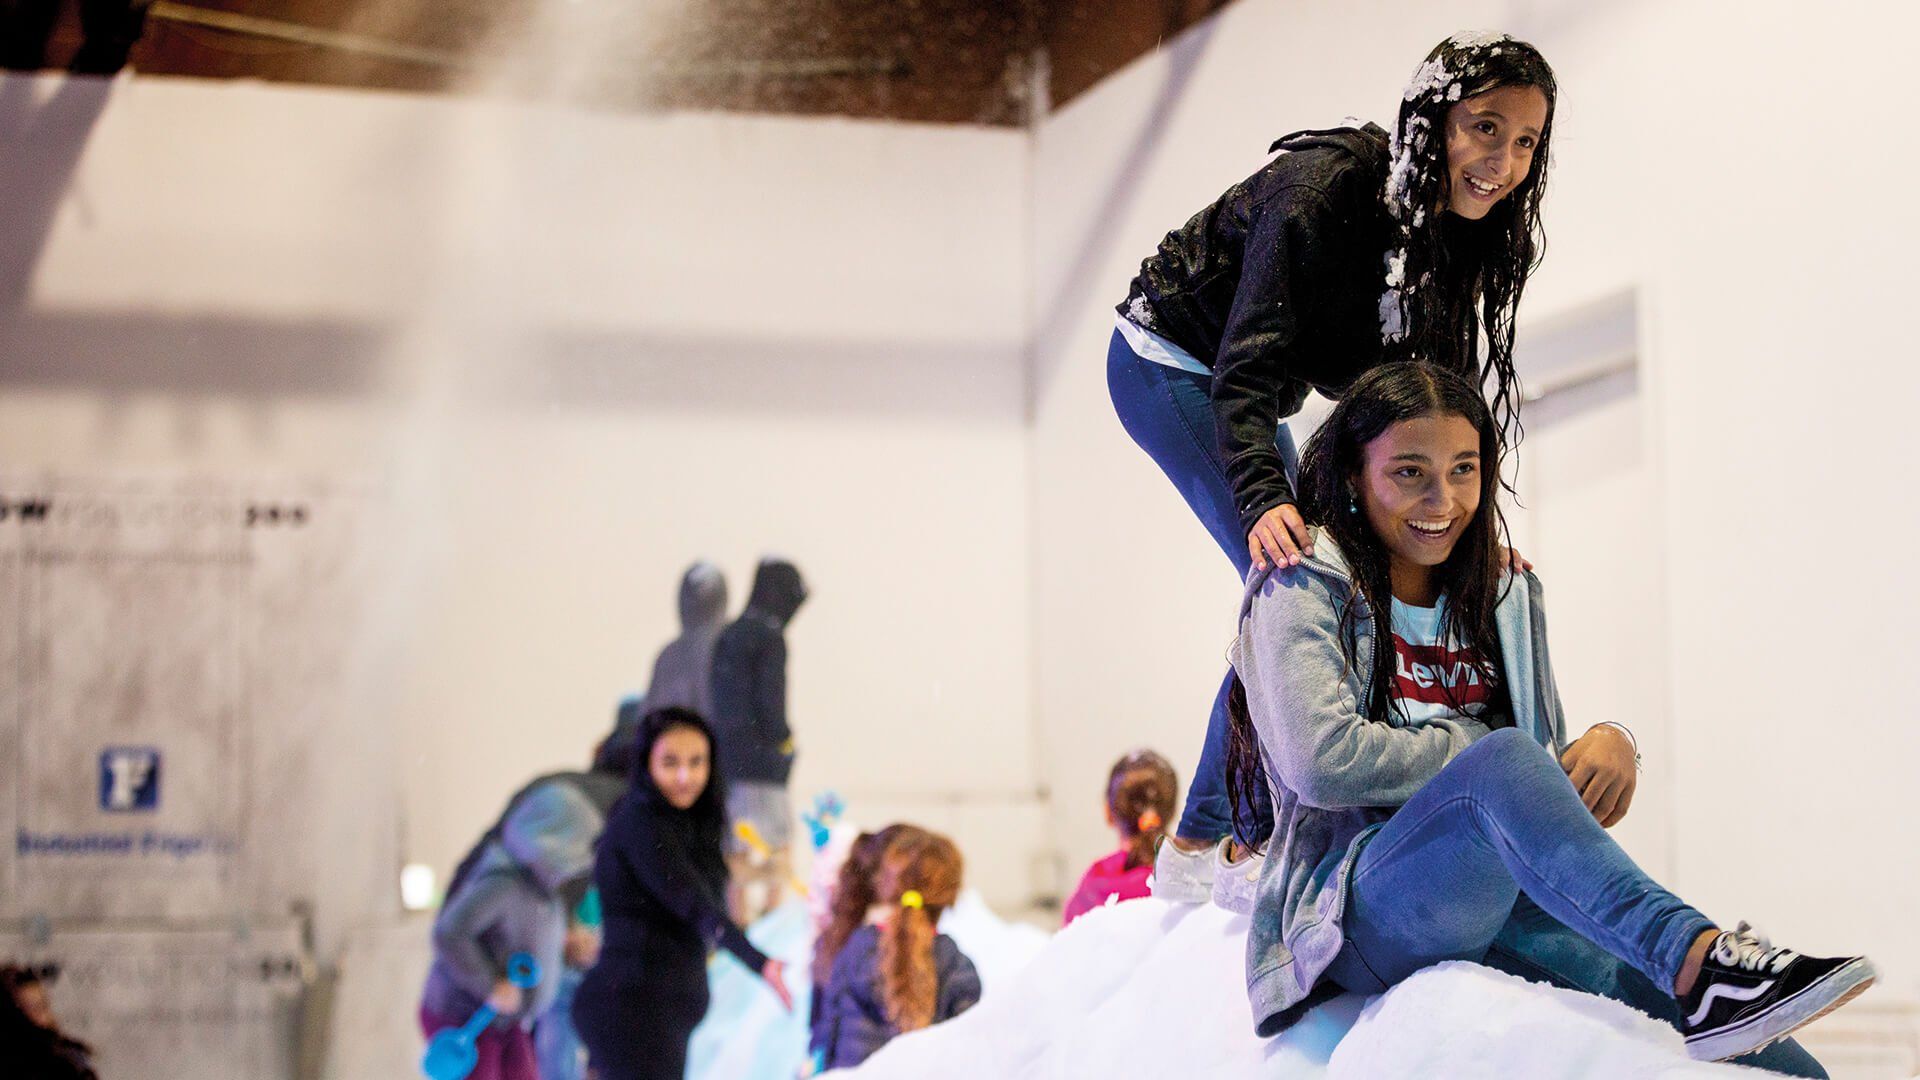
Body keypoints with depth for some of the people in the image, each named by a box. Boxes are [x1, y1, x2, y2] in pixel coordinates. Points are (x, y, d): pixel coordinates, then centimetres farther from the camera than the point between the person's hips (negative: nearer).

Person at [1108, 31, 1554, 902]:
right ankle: (1246, 850, -14)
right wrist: (1265, 500, -54)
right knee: (1291, 575, -20)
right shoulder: (1326, 188, -32)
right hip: (1171, 364, -9)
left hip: (1242, 394, 9)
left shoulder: (1456, 234, -8)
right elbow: (1247, 369, -39)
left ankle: (1196, 848, 14)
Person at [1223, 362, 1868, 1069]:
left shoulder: (1506, 594, 21)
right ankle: (1695, 957, -46)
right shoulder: (1305, 584, 3)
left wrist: (1609, 744, -6)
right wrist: (1486, 750, -7)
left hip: (1506, 911, 5)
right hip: (1362, 914, -4)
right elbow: (1321, 760, -13)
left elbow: (1549, 766, 17)